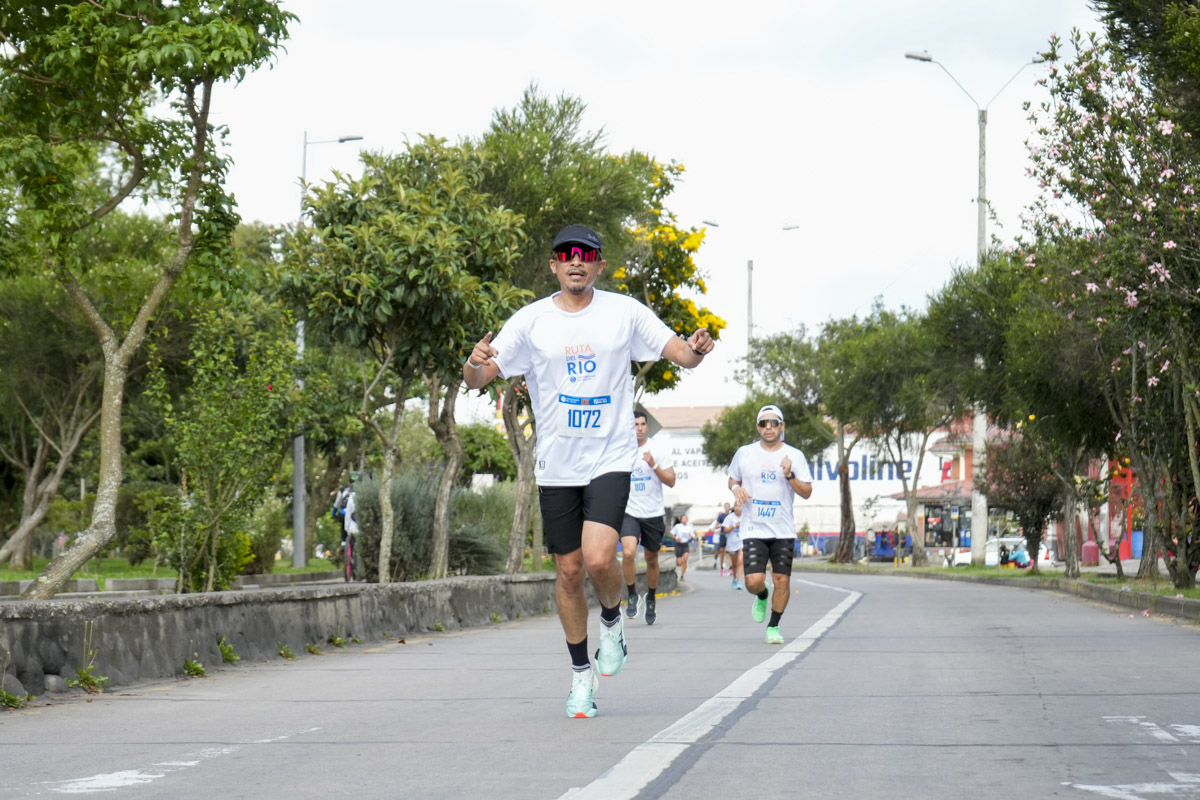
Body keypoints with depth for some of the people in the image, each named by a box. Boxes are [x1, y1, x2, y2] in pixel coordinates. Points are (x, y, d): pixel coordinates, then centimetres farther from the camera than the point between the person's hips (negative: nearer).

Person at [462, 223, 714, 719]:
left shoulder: (624, 312, -1)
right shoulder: (531, 321, -1)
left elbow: (681, 355, 2)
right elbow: (477, 380, -4)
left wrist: (696, 350, -22)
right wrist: (475, 364, -28)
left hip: (610, 459, -2)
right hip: (556, 467, 2)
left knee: (598, 559, -20)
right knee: (568, 571, 6)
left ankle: (612, 619, 13)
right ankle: (581, 675, 22)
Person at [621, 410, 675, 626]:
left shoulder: (659, 451, -1)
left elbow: (671, 481, -7)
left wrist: (654, 465, -19)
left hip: (653, 514, 0)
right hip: (628, 512, 0)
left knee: (651, 559, 12)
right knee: (628, 553, -22)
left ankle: (651, 598, 34)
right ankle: (632, 596, -5)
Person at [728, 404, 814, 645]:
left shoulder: (794, 456, 2)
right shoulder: (744, 453, 4)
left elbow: (807, 492, 1)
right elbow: (733, 479, 19)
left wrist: (790, 476, -16)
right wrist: (736, 488, -4)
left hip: (783, 531, 0)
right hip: (753, 529, 0)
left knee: (782, 580, -2)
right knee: (754, 581, -13)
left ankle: (774, 627, 17)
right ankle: (761, 597, 24)